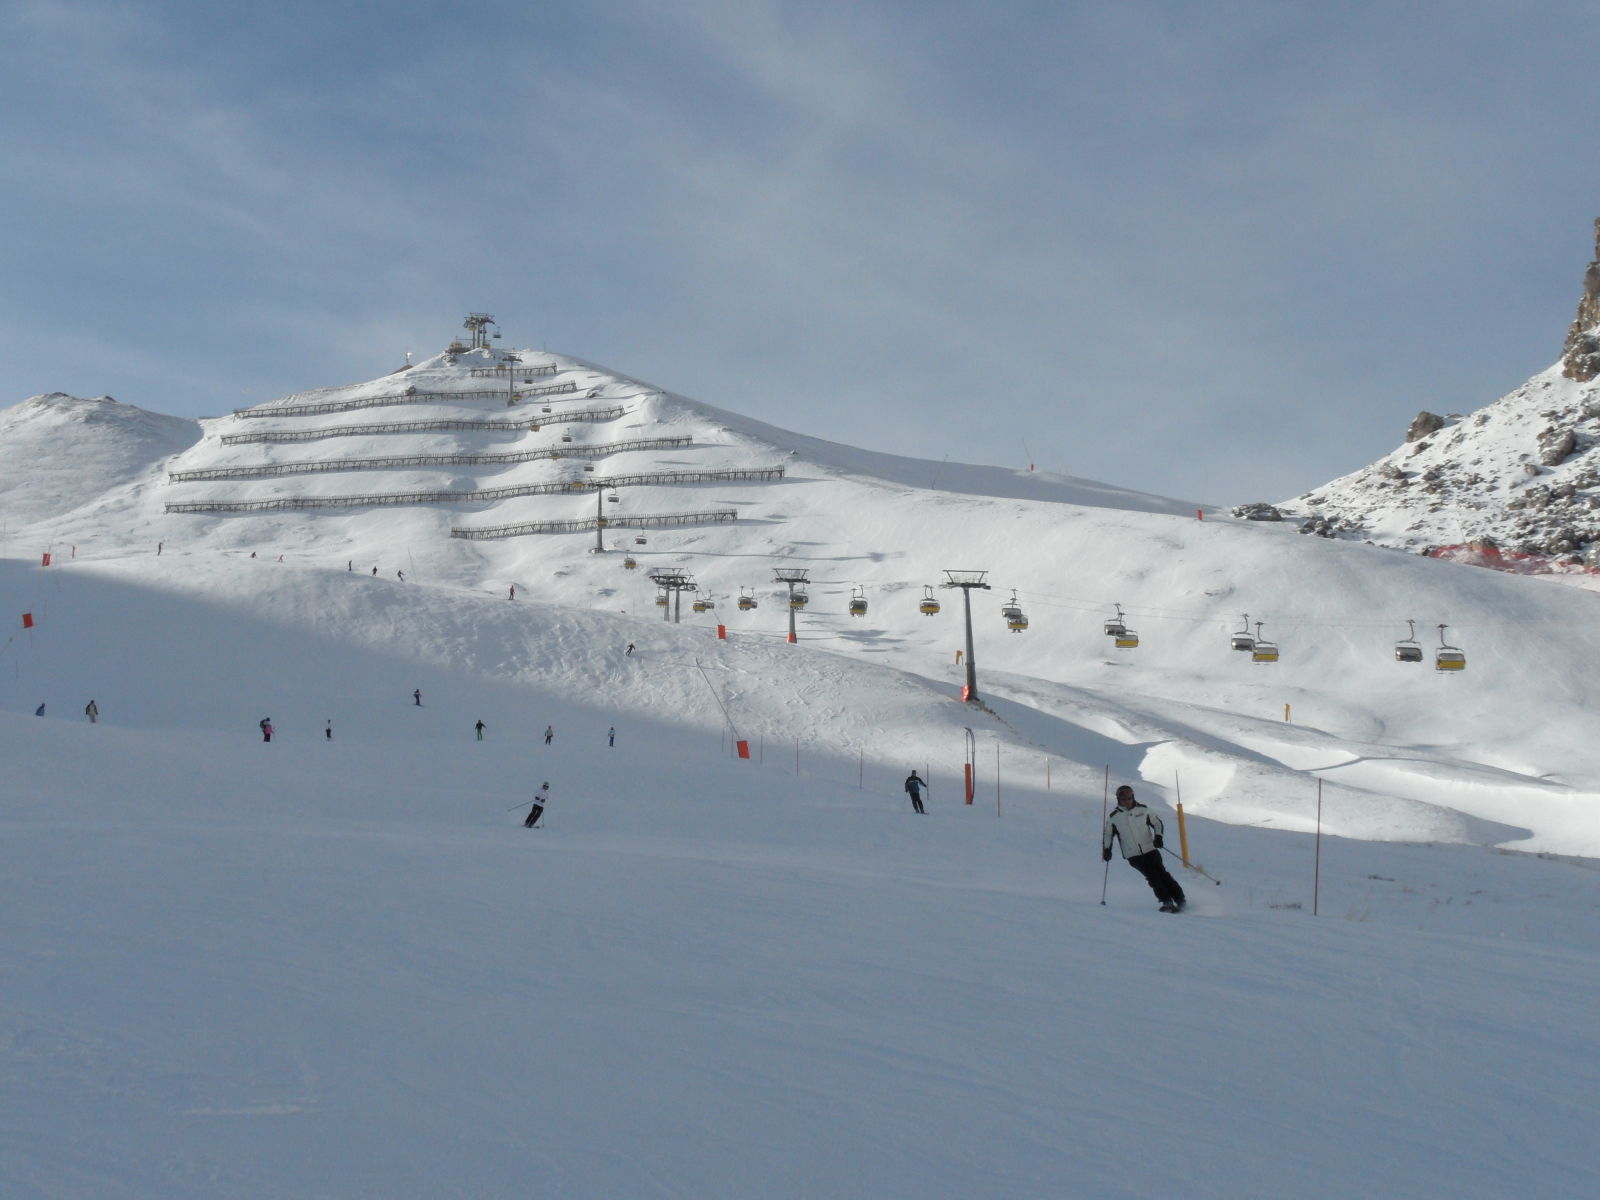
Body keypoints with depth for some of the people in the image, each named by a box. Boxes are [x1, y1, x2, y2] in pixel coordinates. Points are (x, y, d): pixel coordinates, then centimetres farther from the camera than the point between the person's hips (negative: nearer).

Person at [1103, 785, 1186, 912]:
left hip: (1150, 849, 1)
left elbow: (1157, 822, 11)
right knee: (1152, 875, -16)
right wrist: (1106, 849, 1)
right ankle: (1167, 901, -14)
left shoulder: (1142, 810, 3)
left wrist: (1158, 836, -5)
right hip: (1133, 855, -1)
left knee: (1161, 873, -8)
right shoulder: (1114, 817, 1)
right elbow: (1107, 834, 14)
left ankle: (1180, 900, -2)